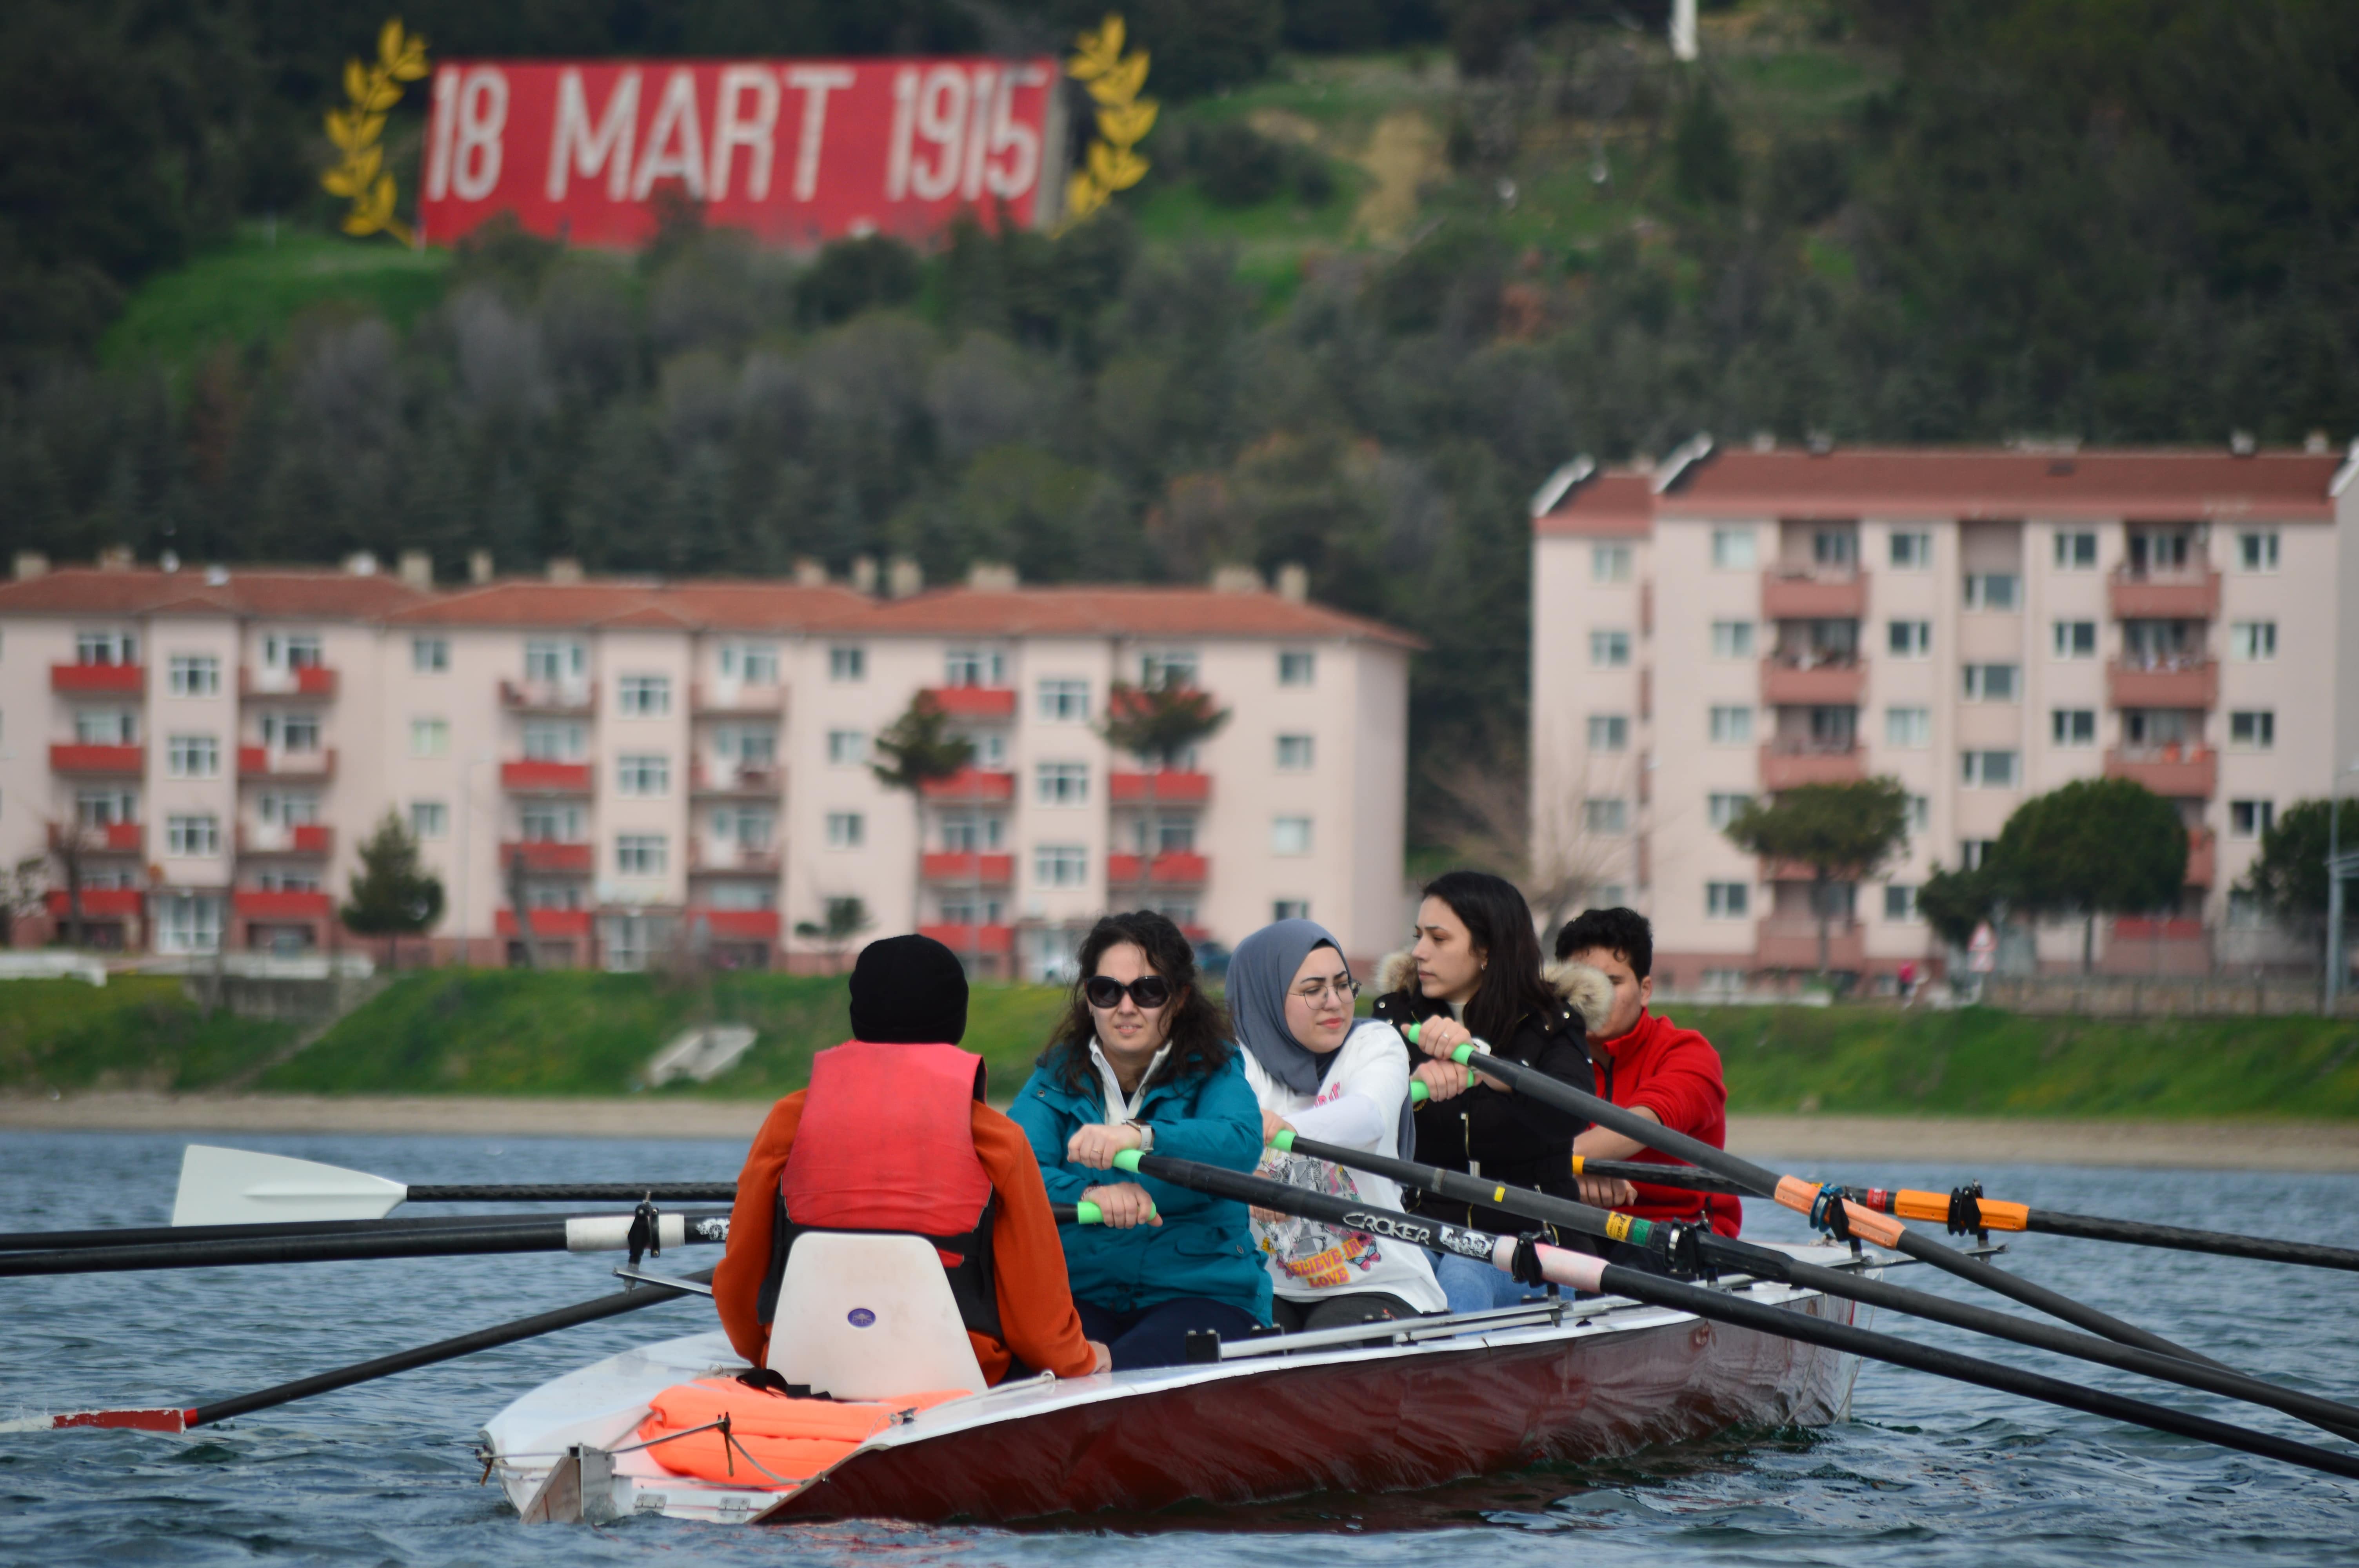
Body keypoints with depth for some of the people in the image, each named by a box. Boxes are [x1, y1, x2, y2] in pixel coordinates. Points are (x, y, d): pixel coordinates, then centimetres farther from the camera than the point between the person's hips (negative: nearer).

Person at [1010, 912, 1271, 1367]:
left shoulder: (1212, 1071, 6)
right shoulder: (1057, 1078, 12)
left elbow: (1241, 1142, -18)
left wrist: (1142, 1138, -37)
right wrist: (1089, 1195, -28)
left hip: (1201, 1291, -2)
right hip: (1082, 1291, 2)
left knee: (1135, 1364, -34)